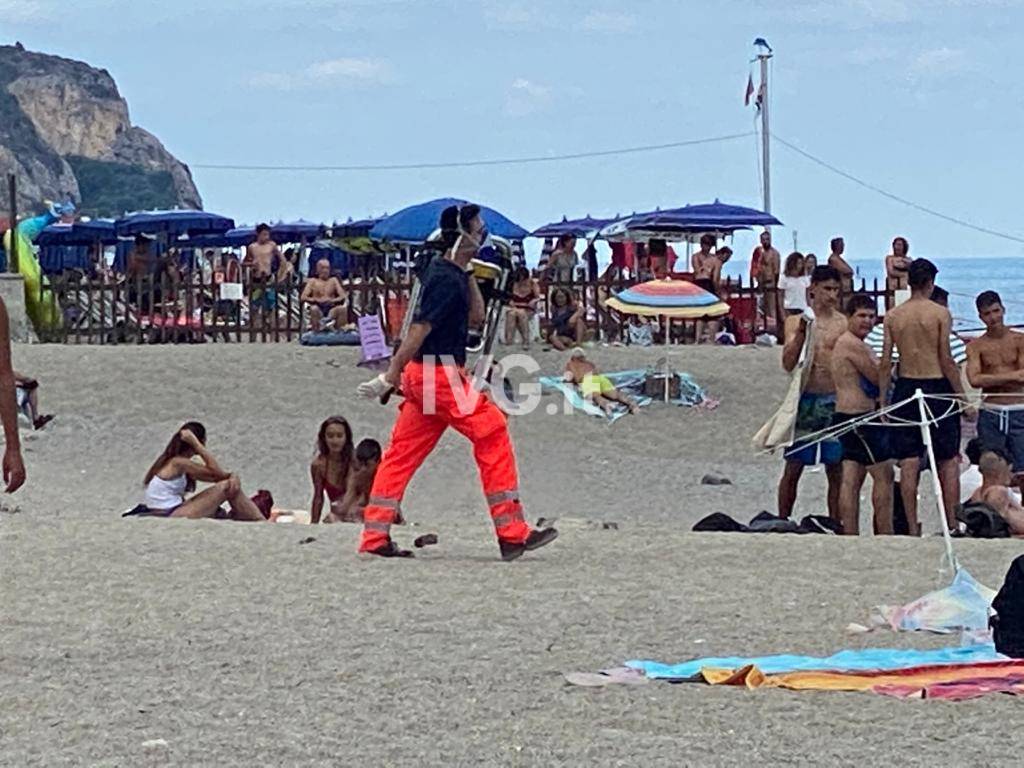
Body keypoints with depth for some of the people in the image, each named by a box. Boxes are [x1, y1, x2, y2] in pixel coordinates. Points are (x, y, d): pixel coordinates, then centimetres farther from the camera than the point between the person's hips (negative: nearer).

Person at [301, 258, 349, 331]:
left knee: (342, 308, -30)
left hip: (331, 309, 1)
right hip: (318, 308, -1)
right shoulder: (313, 281, 12)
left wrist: (333, 300, -16)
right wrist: (316, 300, -18)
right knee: (314, 308, -36)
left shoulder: (333, 280, 17)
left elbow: (343, 296, 5)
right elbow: (303, 297, 1)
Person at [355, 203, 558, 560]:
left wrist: (468, 272, 19)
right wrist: (391, 375, -22)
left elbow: (475, 316, 23)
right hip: (441, 373, -10)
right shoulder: (448, 279, -16)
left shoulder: (448, 273, 15)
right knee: (492, 434, -4)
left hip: (423, 374, 10)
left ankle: (375, 536, 5)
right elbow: (420, 329, -20)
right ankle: (512, 533, -3)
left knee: (403, 451, 7)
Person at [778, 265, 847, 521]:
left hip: (833, 401, 0)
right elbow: (788, 364, -3)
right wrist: (801, 334, -16)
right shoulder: (796, 322, 5)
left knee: (836, 471, 3)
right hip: (805, 399, 0)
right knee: (793, 468, 3)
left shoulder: (844, 323, 4)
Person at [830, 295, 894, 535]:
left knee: (851, 479, 8)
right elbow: (879, 378, -15)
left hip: (847, 418, 11)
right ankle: (886, 534, -4)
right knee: (884, 475, -5)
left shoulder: (845, 342, 19)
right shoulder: (854, 345, -15)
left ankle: (850, 536, 8)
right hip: (860, 419, -11)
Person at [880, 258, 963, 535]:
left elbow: (885, 362, 1)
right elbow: (946, 360, -10)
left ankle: (913, 527, 5)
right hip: (937, 388, -3)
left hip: (906, 389, 3)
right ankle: (952, 524, 7)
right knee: (948, 461, 7)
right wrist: (962, 395, -3)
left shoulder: (892, 316, 2)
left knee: (908, 463, 5)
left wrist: (882, 399, 8)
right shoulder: (940, 314, -8)